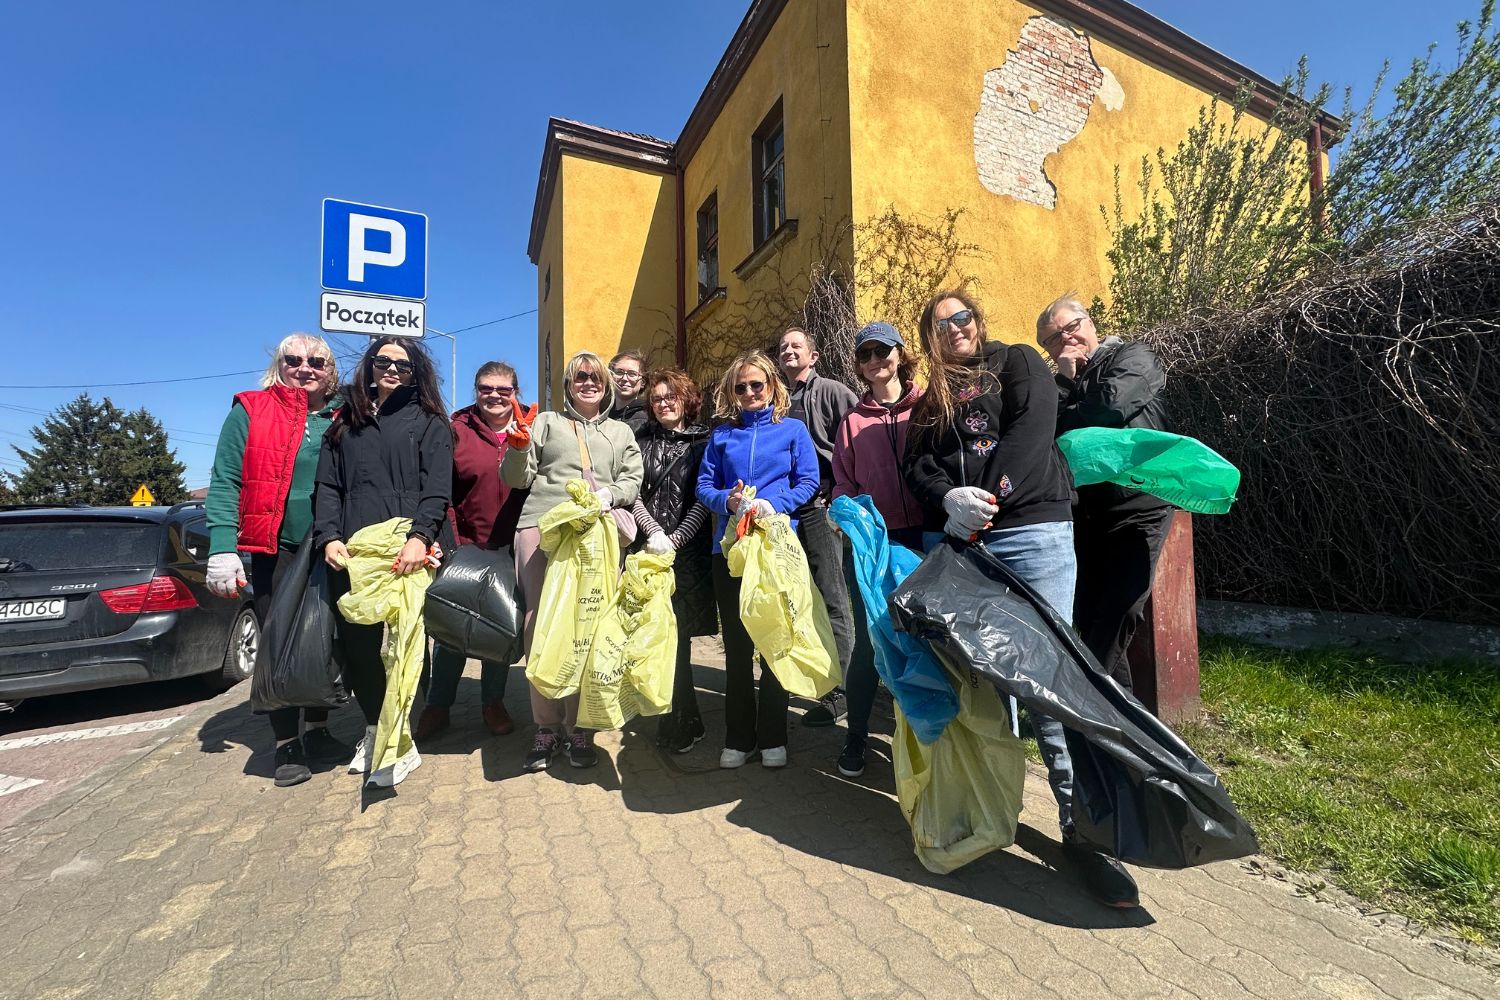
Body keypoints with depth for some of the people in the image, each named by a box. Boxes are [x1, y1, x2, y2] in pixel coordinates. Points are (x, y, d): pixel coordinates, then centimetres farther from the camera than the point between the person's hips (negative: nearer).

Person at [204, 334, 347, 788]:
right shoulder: (250, 411, 0)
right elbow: (224, 481, -5)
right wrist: (222, 547, -14)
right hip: (274, 550, -3)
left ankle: (317, 731, 27)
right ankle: (287, 745, 16)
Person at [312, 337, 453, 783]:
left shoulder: (429, 423, 9)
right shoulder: (346, 422, 20)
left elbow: (437, 488, -3)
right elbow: (328, 485, 13)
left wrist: (419, 536, -19)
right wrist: (328, 536, -4)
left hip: (406, 552, -4)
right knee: (357, 643, 6)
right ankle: (375, 727, 25)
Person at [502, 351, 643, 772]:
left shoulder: (621, 433, 24)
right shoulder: (547, 422, 20)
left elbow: (632, 481, 13)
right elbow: (517, 479, 15)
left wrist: (609, 493, -8)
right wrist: (519, 446, -5)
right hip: (542, 526, 0)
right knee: (540, 623, -7)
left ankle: (580, 726, 7)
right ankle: (546, 726, 5)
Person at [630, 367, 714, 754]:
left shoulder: (703, 442, 6)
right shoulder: (642, 442, 14)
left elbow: (704, 499, -1)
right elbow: (633, 494, 6)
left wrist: (675, 539, -9)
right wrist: (653, 532, -9)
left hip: (688, 549, -2)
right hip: (648, 548, 2)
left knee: (676, 632, -3)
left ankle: (680, 724, 10)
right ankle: (681, 721, 15)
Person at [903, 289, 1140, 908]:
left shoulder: (1017, 363, 13)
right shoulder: (931, 401, 22)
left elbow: (1032, 430, -4)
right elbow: (916, 466, 8)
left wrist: (987, 500, -14)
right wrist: (950, 499, -14)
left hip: (1032, 530, -3)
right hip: (959, 541, 4)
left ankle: (1081, 823, 2)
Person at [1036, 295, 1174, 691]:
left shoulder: (1133, 357, 4)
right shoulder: (1059, 384, 17)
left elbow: (1114, 404, -17)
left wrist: (1064, 417, 0)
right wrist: (1066, 382, -4)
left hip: (1136, 508, -5)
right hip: (1083, 515, 6)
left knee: (1110, 629, -9)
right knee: (1088, 625, 7)